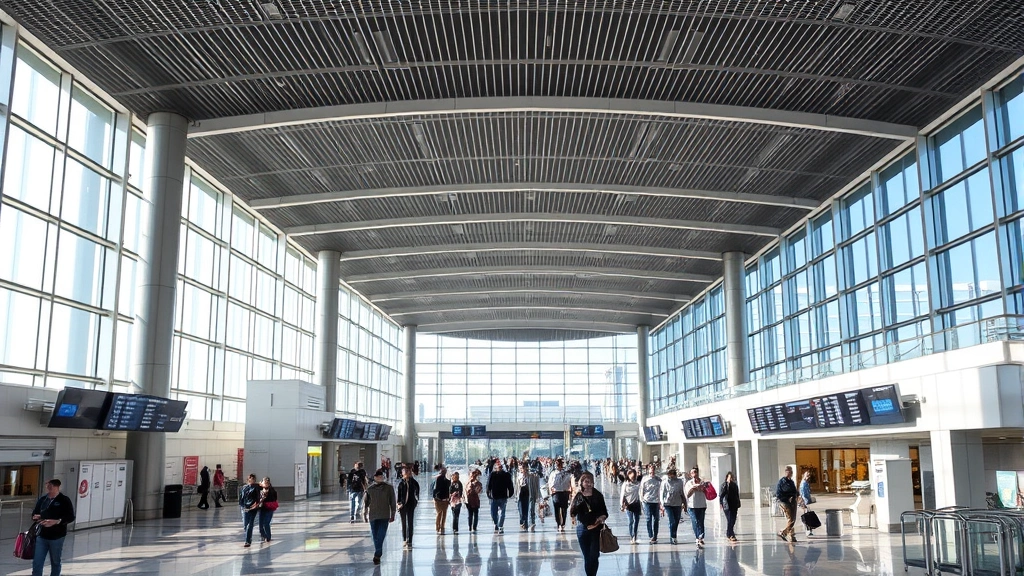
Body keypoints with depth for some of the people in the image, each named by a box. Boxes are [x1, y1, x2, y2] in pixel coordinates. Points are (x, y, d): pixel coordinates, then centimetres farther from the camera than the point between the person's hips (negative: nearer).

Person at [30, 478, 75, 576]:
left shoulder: (64, 500, -7)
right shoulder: (42, 499, 6)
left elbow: (71, 517, -11)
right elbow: (34, 513, 17)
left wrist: (56, 521, -24)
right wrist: (36, 517, -7)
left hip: (57, 537, -3)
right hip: (41, 536, 4)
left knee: (55, 563, 12)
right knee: (36, 563, 0)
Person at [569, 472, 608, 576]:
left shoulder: (598, 495, 1)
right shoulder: (578, 496, 1)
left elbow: (605, 512, 6)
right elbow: (572, 514, -4)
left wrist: (602, 517, -15)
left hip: (596, 528, -1)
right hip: (582, 528, 1)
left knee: (594, 556, -5)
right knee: (586, 556, 8)